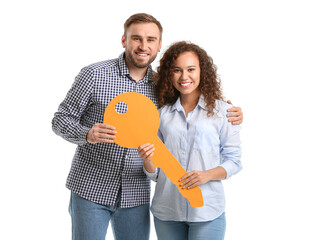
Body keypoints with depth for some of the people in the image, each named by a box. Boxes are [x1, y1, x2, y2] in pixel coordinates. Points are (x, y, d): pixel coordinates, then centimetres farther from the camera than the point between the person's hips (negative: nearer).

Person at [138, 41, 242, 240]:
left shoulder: (222, 111, 0)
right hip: (166, 212, 3)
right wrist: (148, 160, -13)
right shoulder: (163, 114, 8)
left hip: (207, 212, -2)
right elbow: (156, 174, 9)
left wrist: (207, 175, -16)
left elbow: (234, 160, 1)